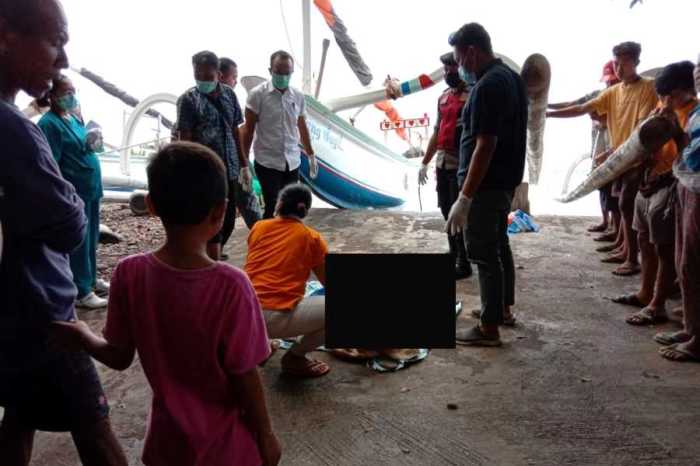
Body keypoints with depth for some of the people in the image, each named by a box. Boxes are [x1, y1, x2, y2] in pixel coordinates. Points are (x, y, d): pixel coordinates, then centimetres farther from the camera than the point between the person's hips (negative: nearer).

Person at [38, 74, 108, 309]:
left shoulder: (73, 118, 12)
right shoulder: (49, 123, -15)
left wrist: (92, 143, 6)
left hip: (89, 189, 9)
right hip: (73, 193, -9)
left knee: (90, 238, 18)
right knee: (78, 242, 0)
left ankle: (90, 279, 33)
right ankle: (81, 292, 10)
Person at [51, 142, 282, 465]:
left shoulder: (130, 274, -17)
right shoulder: (230, 286, -28)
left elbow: (119, 357, -5)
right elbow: (244, 377, -19)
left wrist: (80, 336, 15)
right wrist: (265, 435, -3)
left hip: (168, 437, 3)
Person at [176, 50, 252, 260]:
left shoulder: (229, 94, 7)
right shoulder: (188, 99, -7)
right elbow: (185, 140, -10)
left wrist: (244, 165, 14)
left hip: (229, 169, 5)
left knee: (229, 221, 13)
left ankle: (211, 259, 32)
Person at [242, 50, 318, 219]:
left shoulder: (298, 96, 5)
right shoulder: (257, 94, -9)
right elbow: (248, 130, -5)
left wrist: (311, 156, 20)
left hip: (292, 163, 5)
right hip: (267, 163, -4)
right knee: (273, 208, -7)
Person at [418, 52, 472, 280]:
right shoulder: (443, 97, 15)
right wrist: (425, 162, 20)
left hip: (461, 166, -7)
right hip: (442, 164, 7)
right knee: (447, 212, 13)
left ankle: (463, 264, 8)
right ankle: (453, 257, 25)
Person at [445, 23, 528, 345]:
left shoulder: (488, 86, -20)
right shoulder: (510, 77, 11)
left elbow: (484, 147, -26)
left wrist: (464, 198, -25)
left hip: (486, 185, -10)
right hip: (506, 180, 10)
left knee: (484, 254, -3)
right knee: (499, 245, 20)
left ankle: (489, 329, 6)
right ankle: (503, 309, 34)